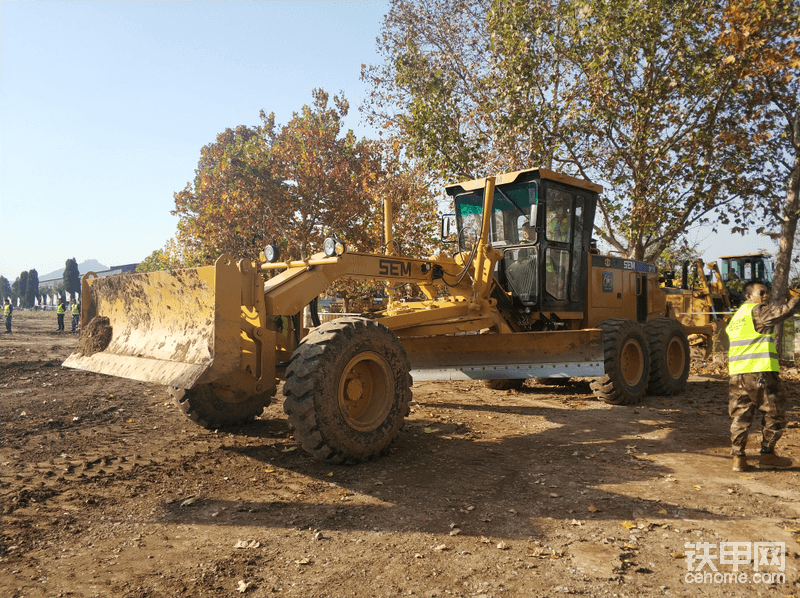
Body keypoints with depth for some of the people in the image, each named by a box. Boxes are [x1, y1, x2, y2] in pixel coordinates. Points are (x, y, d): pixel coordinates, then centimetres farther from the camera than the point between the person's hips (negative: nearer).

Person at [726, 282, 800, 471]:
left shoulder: (736, 316, 21)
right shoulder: (756, 310, -5)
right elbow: (782, 312, -19)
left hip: (737, 374, 8)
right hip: (760, 372, -8)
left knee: (741, 415, 9)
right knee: (774, 413, 7)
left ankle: (738, 457, 8)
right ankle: (767, 455, 12)